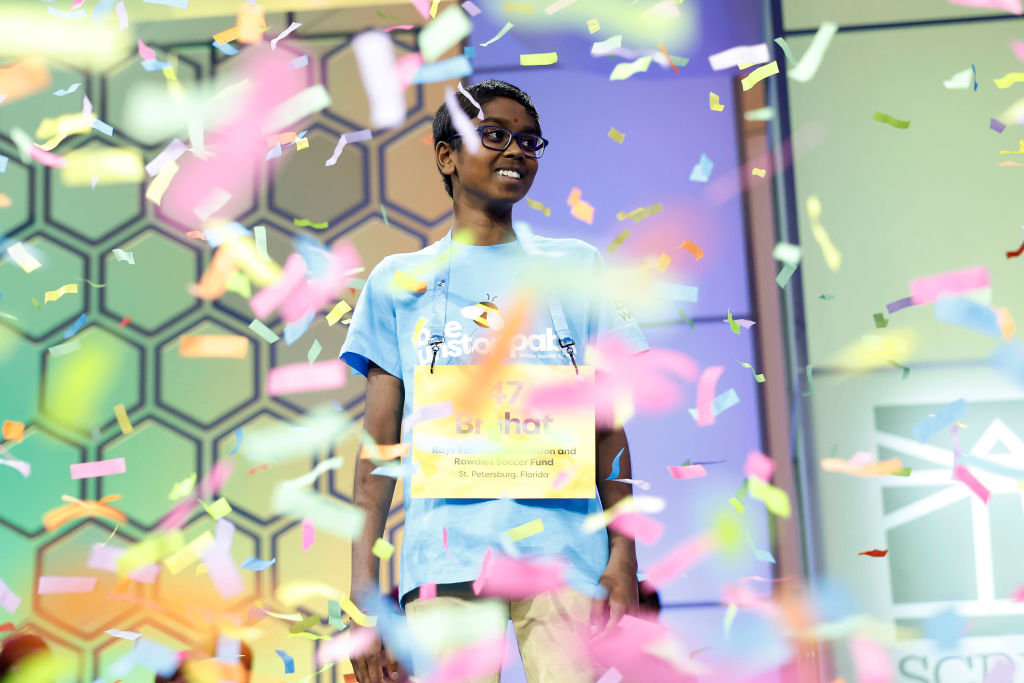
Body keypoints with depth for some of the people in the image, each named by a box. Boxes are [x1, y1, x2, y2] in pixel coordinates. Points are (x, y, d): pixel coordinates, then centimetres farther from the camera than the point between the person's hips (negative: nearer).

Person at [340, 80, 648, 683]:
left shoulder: (577, 269, 16)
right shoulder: (399, 282, 14)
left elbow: (609, 427, 12)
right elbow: (379, 438, 10)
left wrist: (625, 554, 0)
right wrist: (363, 586, 2)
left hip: (565, 547, 1)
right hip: (445, 553, 0)